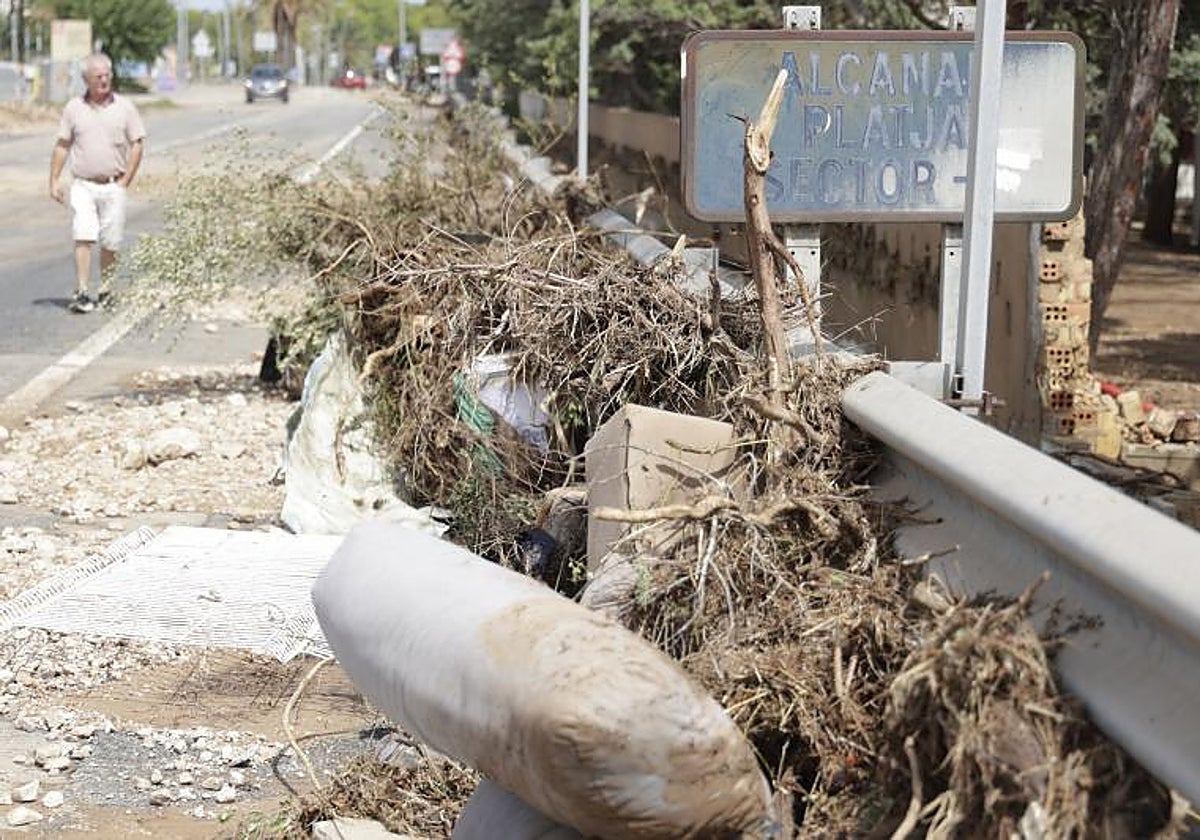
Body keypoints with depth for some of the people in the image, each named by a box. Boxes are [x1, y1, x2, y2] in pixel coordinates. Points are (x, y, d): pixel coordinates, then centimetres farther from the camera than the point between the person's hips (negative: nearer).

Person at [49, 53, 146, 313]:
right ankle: (81, 293, -12)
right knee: (83, 238, -10)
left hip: (113, 186, 0)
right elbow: (62, 146, 9)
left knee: (110, 243, 4)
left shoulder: (124, 107, 3)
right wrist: (54, 180, 4)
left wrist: (125, 180, -2)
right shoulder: (74, 108, 5)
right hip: (83, 185, 0)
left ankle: (106, 290, 18)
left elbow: (137, 144, 4)